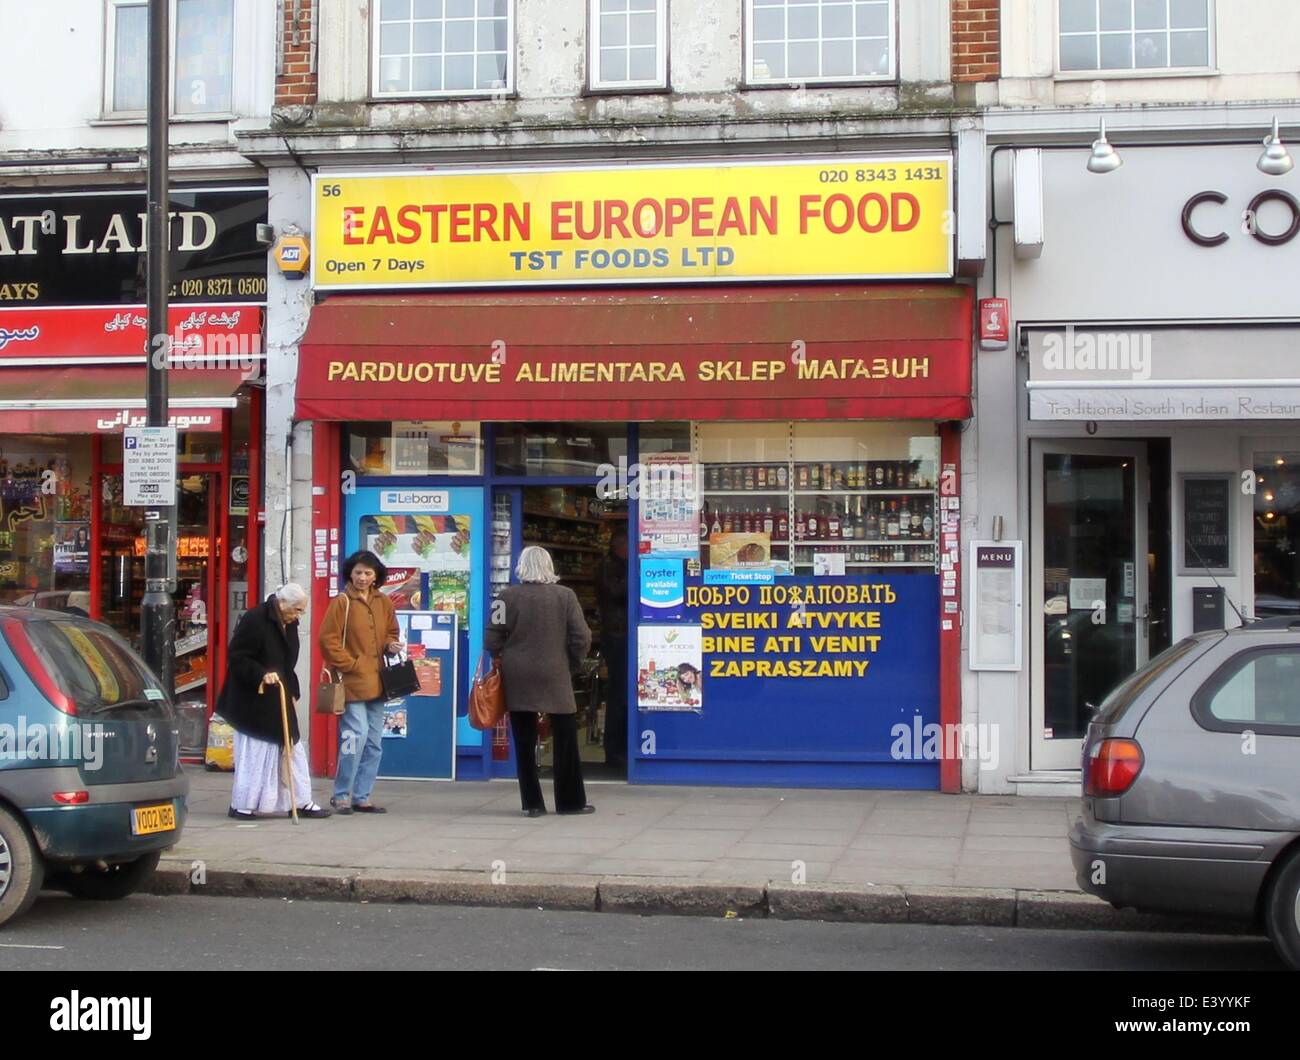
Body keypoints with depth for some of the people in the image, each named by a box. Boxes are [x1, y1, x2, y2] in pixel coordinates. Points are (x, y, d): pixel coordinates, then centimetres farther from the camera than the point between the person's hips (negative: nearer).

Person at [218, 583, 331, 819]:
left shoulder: (289, 624, 9)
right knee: (253, 753, -2)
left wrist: (292, 694, 13)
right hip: (253, 701, -8)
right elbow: (238, 658, -19)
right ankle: (242, 805, 9)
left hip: (278, 700, 8)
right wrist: (262, 674, -31)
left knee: (291, 749, 8)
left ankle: (302, 802, 12)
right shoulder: (254, 621, -18)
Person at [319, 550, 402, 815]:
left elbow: (391, 632, 23)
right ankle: (341, 795, -2)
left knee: (374, 743, 9)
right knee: (357, 735, -15)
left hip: (376, 681, 6)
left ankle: (361, 797, 18)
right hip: (351, 680, -6)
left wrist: (391, 645, 1)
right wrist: (350, 664, -12)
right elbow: (327, 639, -7)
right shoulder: (342, 602, -5)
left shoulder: (384, 603, 11)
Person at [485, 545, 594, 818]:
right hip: (555, 678, -1)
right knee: (565, 741, 9)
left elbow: (492, 639, -5)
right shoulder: (565, 595, -4)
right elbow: (582, 638, -6)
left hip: (518, 680, 1)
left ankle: (532, 803, 8)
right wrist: (571, 665, 9)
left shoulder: (508, 596, -5)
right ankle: (571, 801, 14)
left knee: (524, 743, 6)